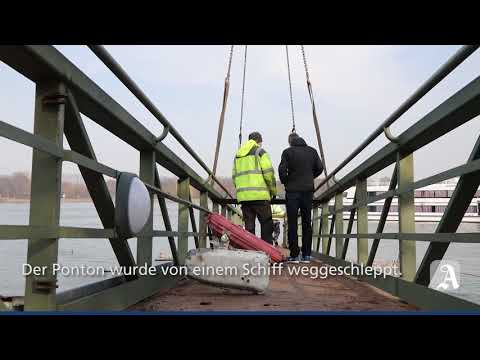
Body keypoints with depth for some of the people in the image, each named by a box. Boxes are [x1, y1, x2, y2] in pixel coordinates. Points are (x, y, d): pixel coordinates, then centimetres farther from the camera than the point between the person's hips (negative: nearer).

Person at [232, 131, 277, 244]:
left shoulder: (238, 155, 19)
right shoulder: (260, 152, 0)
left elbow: (234, 176, 18)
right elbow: (269, 173, -8)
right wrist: (273, 191, 3)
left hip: (243, 196, 6)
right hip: (259, 195, -6)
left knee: (249, 225, 9)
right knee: (266, 223, 1)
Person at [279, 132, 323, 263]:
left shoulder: (287, 152, -4)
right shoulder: (312, 151, 8)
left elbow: (282, 170, -12)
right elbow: (319, 168, 6)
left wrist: (285, 182, 4)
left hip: (292, 190, -3)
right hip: (308, 190, 4)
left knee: (292, 224, 1)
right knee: (307, 223, 9)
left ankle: (294, 254, 0)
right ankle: (306, 254, 10)